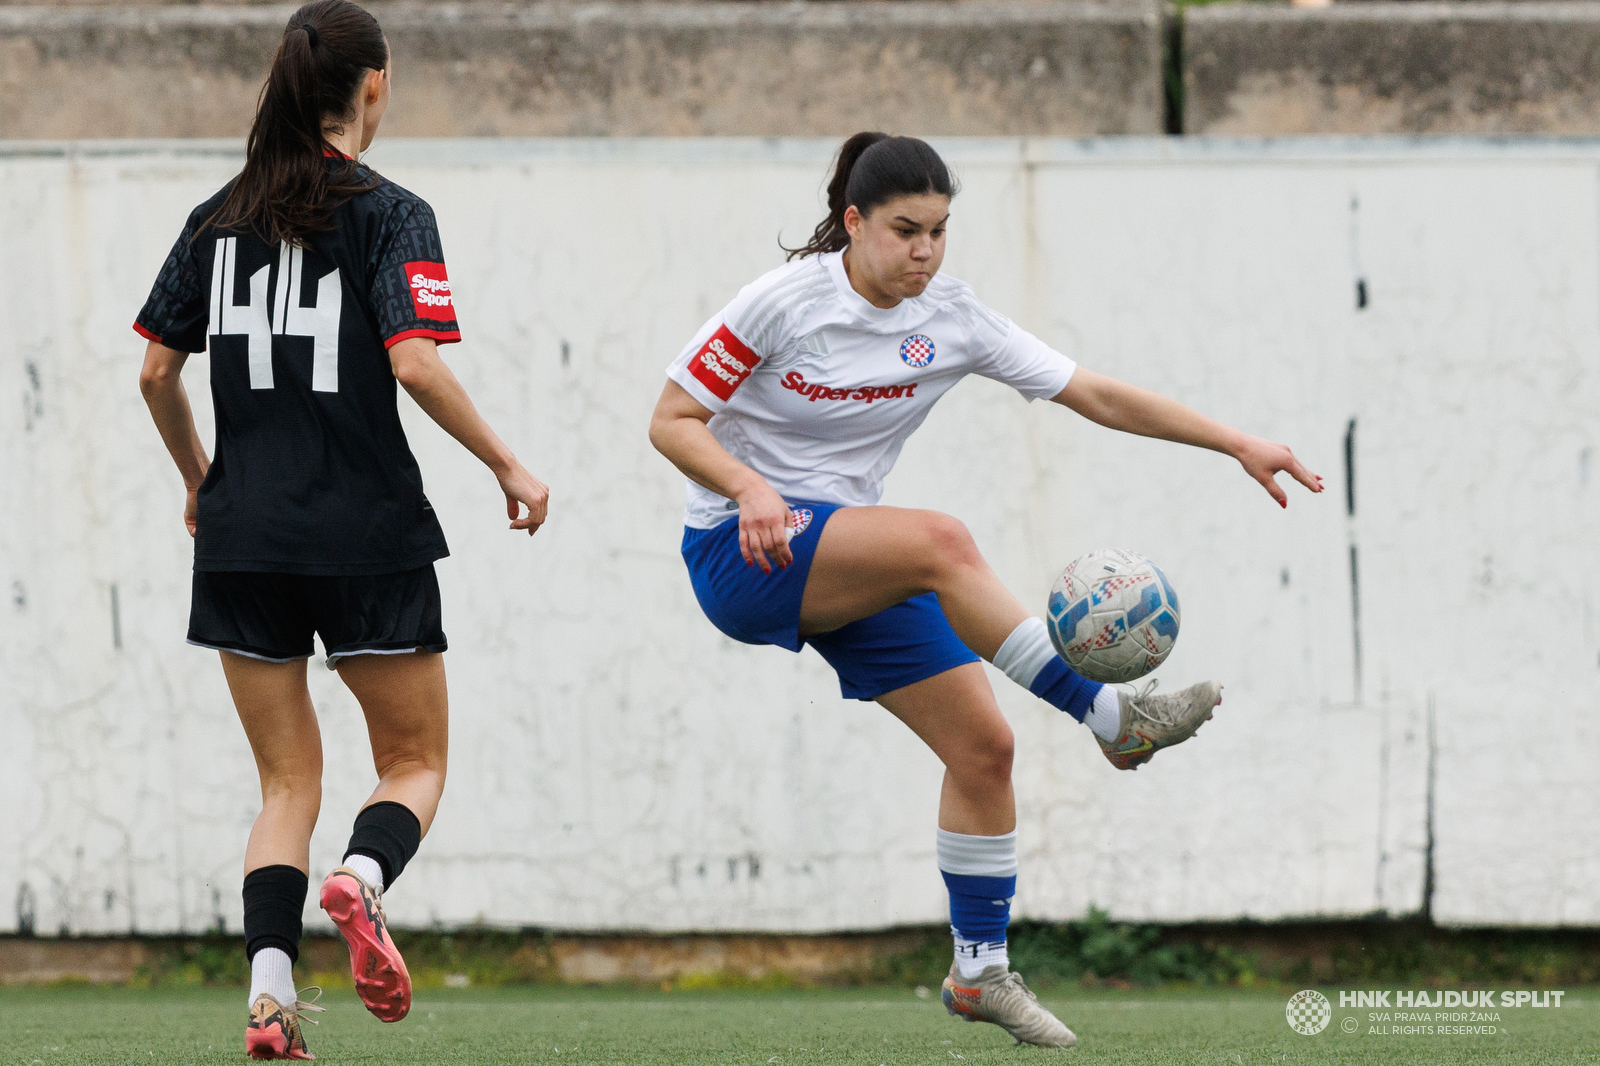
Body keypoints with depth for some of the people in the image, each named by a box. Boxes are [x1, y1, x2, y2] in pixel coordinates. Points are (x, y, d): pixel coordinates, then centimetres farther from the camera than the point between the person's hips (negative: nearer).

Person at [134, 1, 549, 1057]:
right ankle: (364, 877, -23)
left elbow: (157, 372, 9)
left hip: (243, 536, 4)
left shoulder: (219, 218, 8)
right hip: (369, 534, -4)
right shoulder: (389, 215, -7)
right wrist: (507, 464, -5)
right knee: (415, 762, 9)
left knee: (289, 781, 12)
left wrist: (200, 479, 25)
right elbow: (416, 363, -17)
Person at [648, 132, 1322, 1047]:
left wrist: (1238, 444, -8)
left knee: (983, 744, -5)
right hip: (741, 554, -6)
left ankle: (981, 969, 10)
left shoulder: (951, 319, -1)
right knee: (940, 541, -33)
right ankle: (1110, 717, -30)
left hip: (858, 570, 6)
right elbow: (673, 421, -11)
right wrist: (749, 489, -29)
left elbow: (1100, 397, -1)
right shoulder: (785, 301, -13)